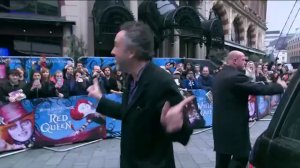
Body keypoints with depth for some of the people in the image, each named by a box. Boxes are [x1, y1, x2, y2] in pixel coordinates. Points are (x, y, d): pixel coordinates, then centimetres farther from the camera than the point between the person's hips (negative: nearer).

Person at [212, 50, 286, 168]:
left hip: (221, 124, 9)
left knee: (223, 158, 14)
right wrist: (280, 86, -2)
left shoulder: (219, 76, 12)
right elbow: (259, 89, -17)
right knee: (241, 156, 2)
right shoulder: (236, 76, -18)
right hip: (234, 125, -9)